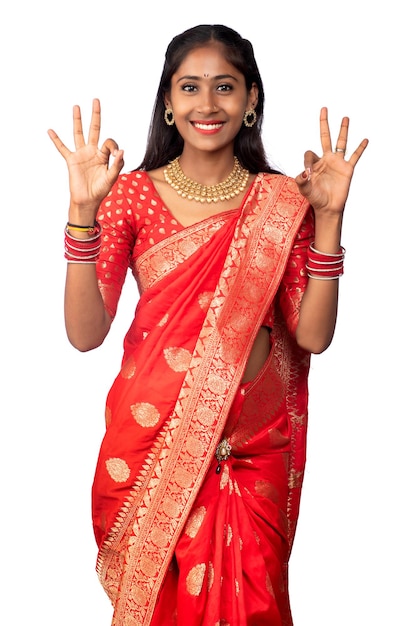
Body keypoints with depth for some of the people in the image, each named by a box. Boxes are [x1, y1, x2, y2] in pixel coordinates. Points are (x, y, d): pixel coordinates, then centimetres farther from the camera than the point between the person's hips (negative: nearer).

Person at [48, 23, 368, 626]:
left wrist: (328, 216, -15)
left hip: (253, 444, 1)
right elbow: (86, 333, -12)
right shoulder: (133, 193, -3)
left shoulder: (283, 201, -1)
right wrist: (83, 211, -21)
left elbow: (312, 335, -7)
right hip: (152, 435, 0)